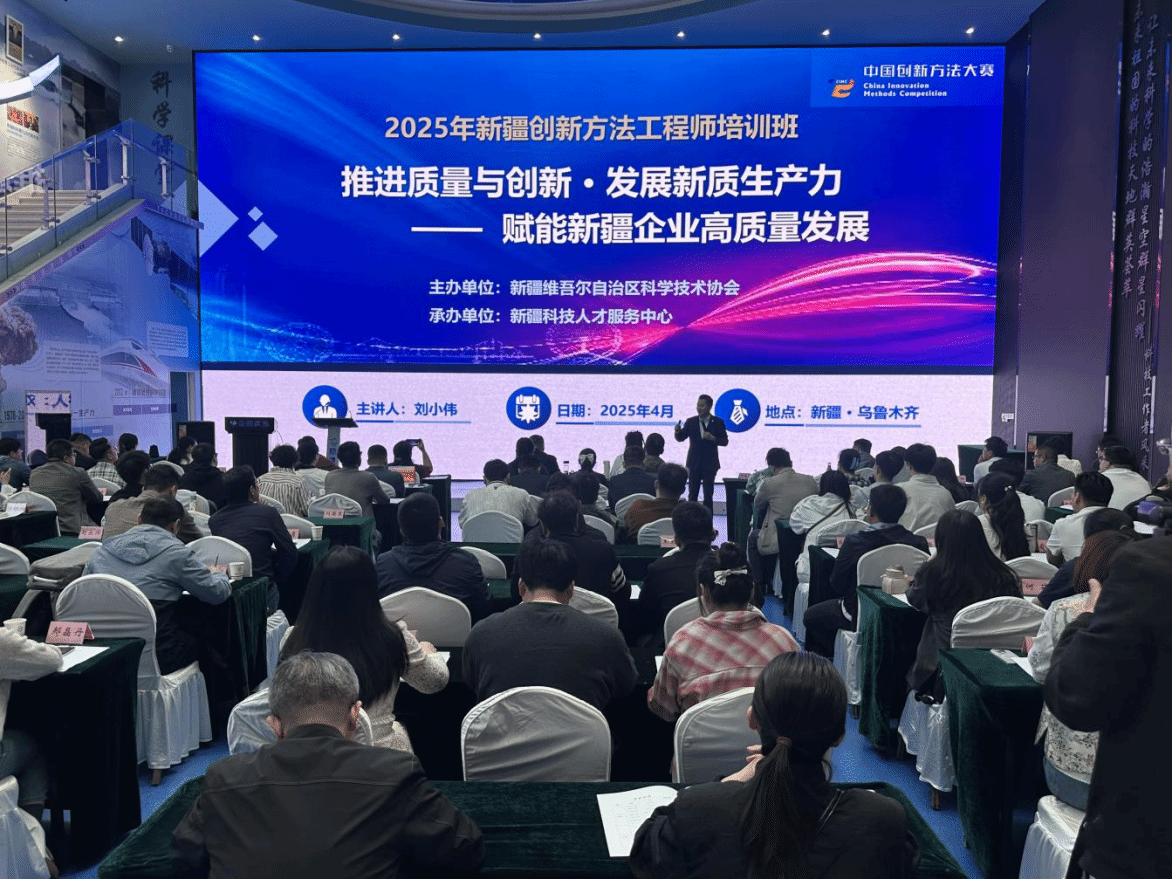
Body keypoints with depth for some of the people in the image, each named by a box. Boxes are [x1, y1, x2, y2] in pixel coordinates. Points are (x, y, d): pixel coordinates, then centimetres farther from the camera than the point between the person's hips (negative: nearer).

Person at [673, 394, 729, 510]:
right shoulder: (691, 422, 2)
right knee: (692, 494, 5)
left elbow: (725, 441, -2)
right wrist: (678, 431, -20)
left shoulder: (718, 422, -1)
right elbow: (680, 438, 2)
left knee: (708, 495, 5)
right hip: (694, 464, 1)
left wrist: (713, 438, -20)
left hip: (710, 465, -1)